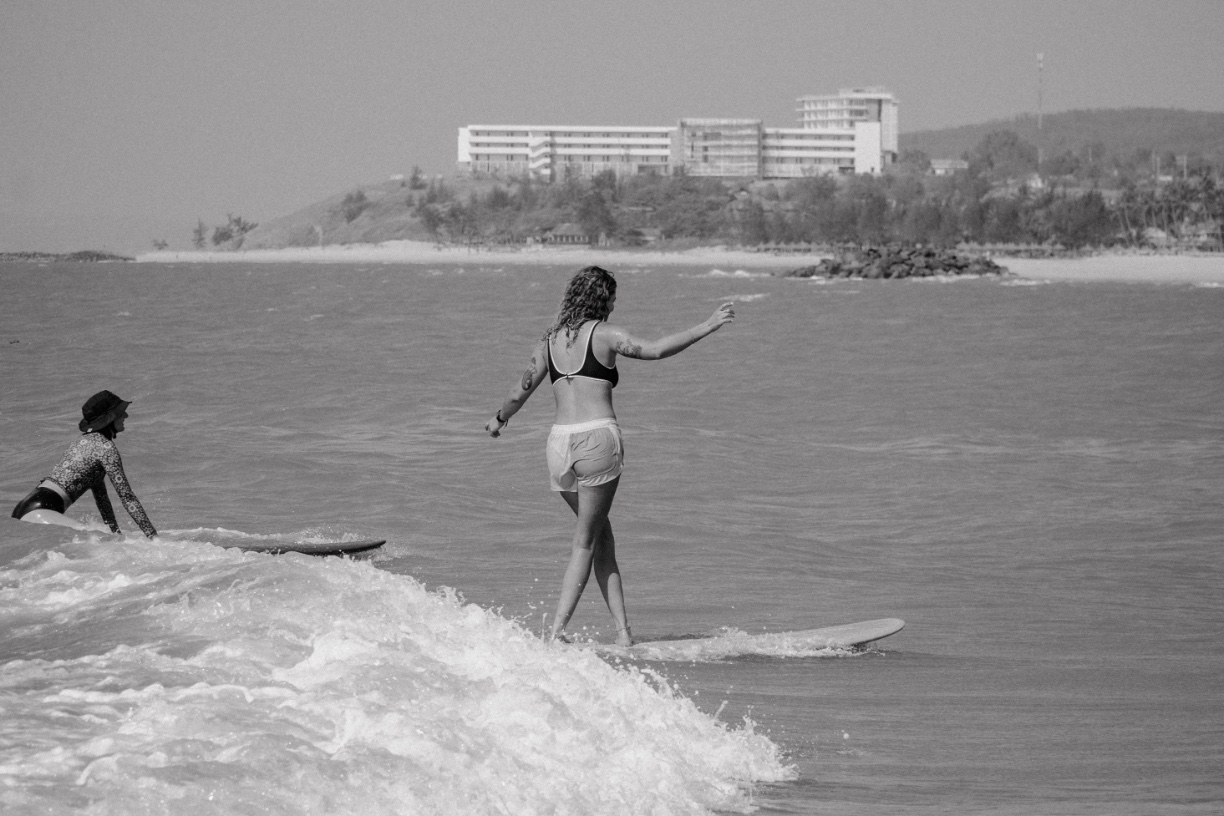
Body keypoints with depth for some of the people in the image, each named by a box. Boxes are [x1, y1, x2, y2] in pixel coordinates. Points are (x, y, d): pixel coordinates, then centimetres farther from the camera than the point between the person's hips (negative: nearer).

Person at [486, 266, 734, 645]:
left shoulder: (550, 340, 11)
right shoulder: (604, 335, -3)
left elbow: (521, 390, 15)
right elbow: (655, 350, -15)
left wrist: (499, 420, 34)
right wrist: (706, 327, -9)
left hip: (559, 442, 5)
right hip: (598, 437, -5)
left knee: (601, 534, 16)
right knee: (585, 543, 3)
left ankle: (623, 628, 10)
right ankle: (557, 631, -6)